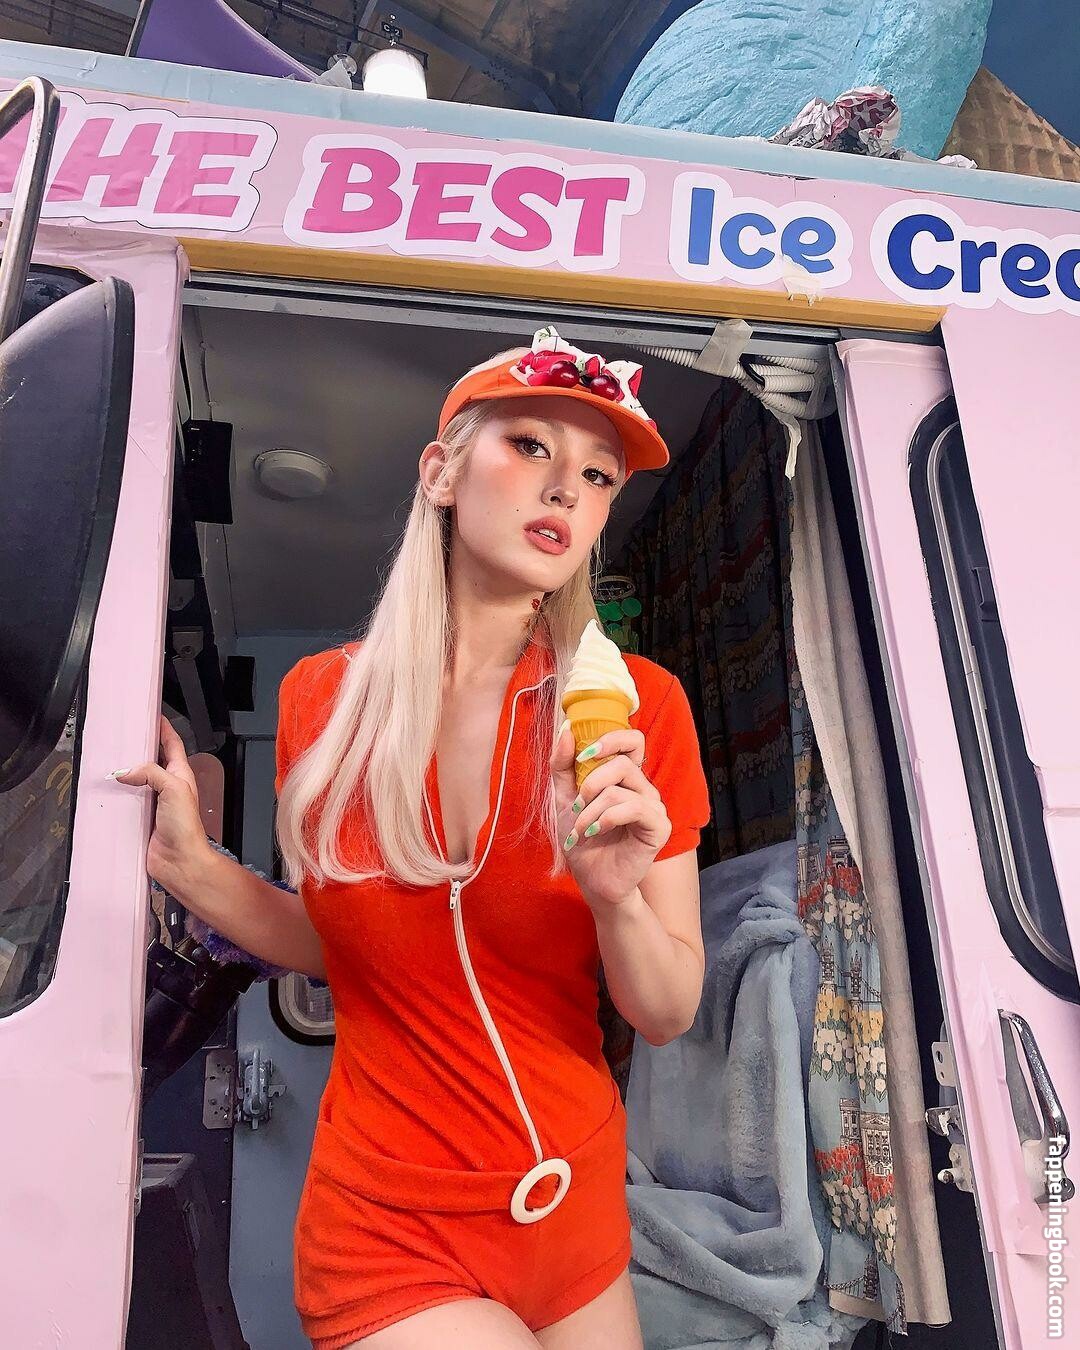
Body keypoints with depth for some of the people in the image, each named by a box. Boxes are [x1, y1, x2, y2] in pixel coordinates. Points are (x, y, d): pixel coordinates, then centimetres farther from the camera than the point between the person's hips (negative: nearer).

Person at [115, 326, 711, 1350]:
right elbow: (339, 941, 3)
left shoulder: (638, 707, -13)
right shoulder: (322, 699, -10)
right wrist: (188, 863, -9)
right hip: (389, 1227, -1)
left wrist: (617, 897, -28)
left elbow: (667, 1016, -9)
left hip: (577, 1201, 1)